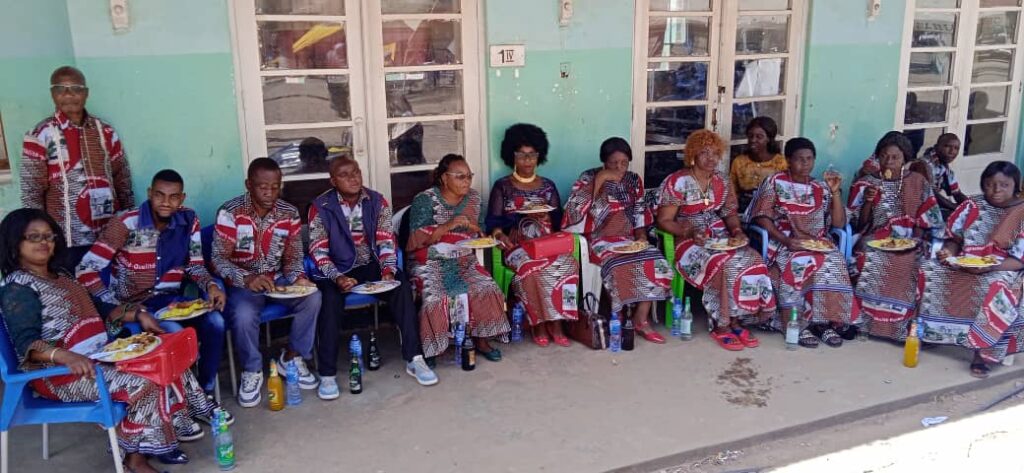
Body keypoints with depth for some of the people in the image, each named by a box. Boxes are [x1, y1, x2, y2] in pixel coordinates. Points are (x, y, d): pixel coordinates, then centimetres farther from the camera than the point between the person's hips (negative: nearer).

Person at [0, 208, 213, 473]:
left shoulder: (60, 276, 17)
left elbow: (97, 310, 20)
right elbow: (26, 343, -23)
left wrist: (137, 314, 5)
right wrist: (67, 356, -41)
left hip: (99, 355, 9)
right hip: (59, 372, -9)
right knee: (143, 381, -24)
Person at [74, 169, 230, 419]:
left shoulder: (188, 220, -1)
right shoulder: (126, 224, -16)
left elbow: (194, 265, 6)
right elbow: (86, 270, -16)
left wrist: (210, 285, -15)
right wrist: (116, 305, -23)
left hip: (172, 299, 5)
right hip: (135, 304, -4)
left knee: (214, 322, -21)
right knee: (175, 333, -31)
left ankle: (206, 394, -2)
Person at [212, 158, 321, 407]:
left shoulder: (289, 213, -3)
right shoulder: (230, 212, -15)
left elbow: (293, 257, 1)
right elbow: (219, 259, -18)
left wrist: (298, 278, -21)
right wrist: (247, 279, -37)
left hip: (278, 280, 4)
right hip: (242, 283, -3)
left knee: (312, 298, -23)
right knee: (244, 315, -34)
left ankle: (292, 357, -1)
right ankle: (252, 371, -5)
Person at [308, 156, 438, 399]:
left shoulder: (377, 201, 2)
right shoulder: (320, 207, -6)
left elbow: (386, 240, -2)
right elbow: (318, 251, -10)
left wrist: (388, 271, -19)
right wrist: (338, 278, -26)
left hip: (371, 265, 2)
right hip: (337, 270, -2)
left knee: (402, 288, -23)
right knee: (330, 299, -31)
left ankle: (413, 358, -17)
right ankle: (327, 374, -24)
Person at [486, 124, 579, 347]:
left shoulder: (548, 186, 16)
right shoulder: (502, 186, 9)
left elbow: (559, 222, 10)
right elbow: (493, 222, 0)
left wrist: (547, 217, -12)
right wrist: (500, 235, -22)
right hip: (517, 245, -2)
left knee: (566, 263, -30)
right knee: (531, 266, -36)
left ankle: (556, 323, -23)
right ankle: (539, 322, -21)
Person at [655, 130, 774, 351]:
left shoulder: (722, 182, 11)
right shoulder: (677, 182, -8)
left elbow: (730, 212, 15)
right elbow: (664, 221, -8)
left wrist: (737, 231, -6)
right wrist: (690, 232, -22)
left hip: (720, 237, 6)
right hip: (689, 241, -6)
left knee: (751, 262, -22)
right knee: (724, 265, -32)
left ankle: (735, 320, -13)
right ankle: (722, 326, -19)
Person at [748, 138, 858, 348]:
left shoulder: (821, 188, 14)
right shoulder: (775, 182, 5)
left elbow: (839, 223, 8)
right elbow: (762, 217, -3)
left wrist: (836, 192, -3)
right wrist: (785, 240, -17)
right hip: (784, 243, -3)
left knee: (833, 263, -29)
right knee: (798, 265, -34)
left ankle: (826, 322, -22)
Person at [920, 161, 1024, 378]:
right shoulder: (972, 205, 4)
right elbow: (954, 237, 10)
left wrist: (988, 267, -27)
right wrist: (948, 252, -14)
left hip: (1001, 270, -4)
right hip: (962, 264, 4)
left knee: (998, 293, -37)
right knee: (927, 272, -18)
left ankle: (981, 351, -27)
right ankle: (919, 327, -6)